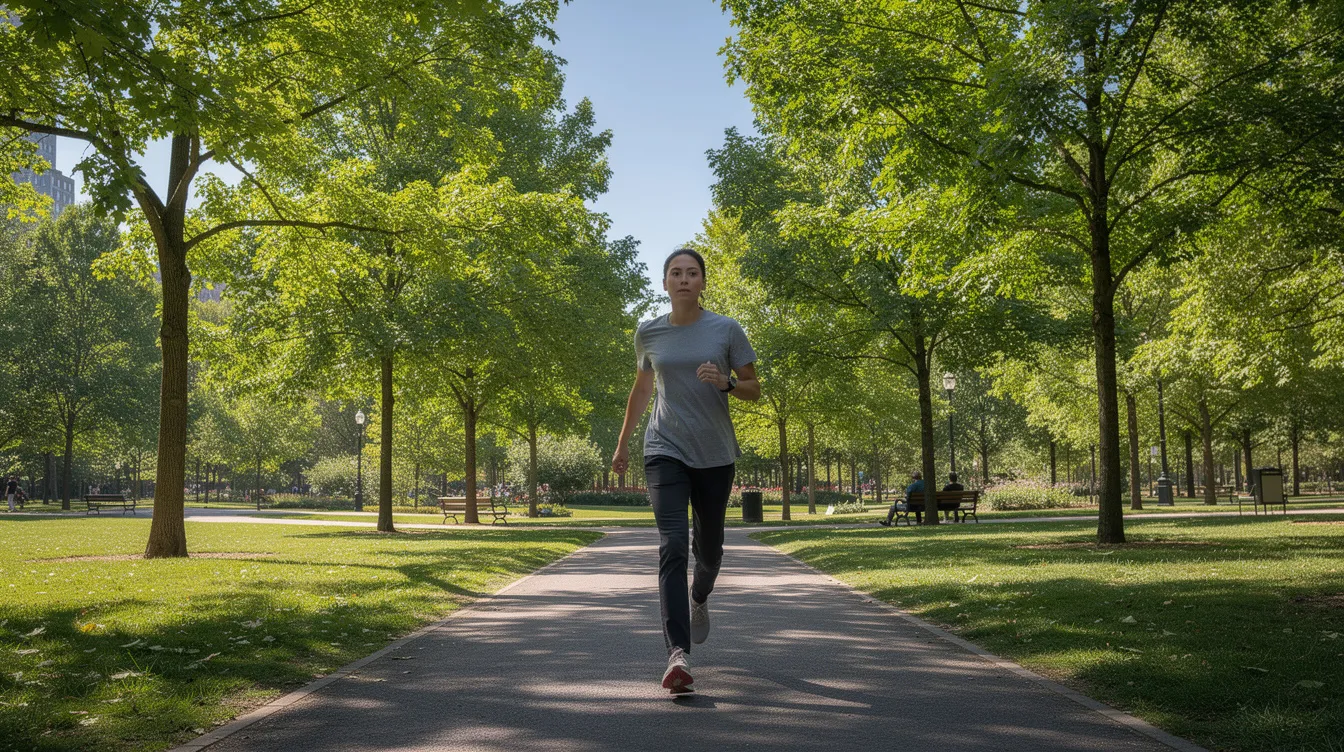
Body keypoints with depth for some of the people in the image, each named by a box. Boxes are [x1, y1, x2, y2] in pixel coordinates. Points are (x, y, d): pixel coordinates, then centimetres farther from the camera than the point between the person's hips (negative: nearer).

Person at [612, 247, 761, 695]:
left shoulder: (726, 330, -1)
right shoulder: (648, 334, 4)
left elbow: (753, 391, 3)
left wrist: (726, 382, -19)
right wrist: (623, 443, 24)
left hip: (715, 455, 1)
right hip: (665, 451, -1)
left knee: (708, 547, 14)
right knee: (672, 545, -18)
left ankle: (699, 598, 50)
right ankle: (677, 655, -24)